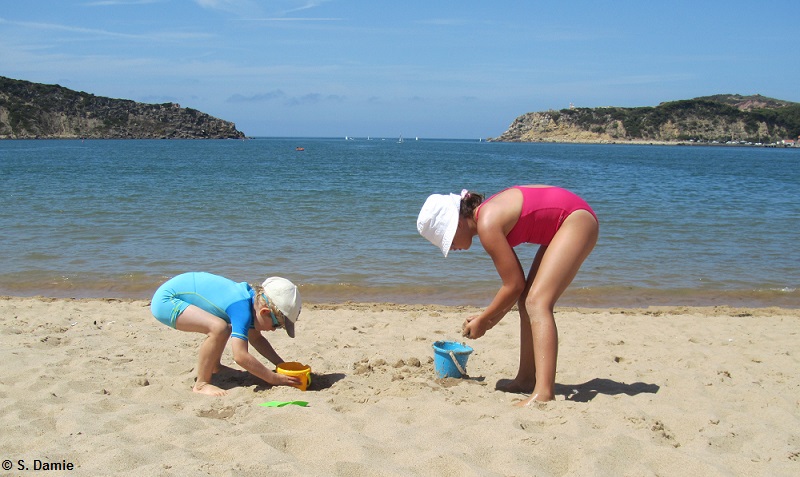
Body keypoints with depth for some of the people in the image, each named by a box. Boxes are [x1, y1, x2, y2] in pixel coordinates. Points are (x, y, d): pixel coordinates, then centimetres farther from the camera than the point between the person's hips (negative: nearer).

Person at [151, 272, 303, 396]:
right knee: (218, 328, -28)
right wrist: (274, 378, -26)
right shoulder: (242, 309, -28)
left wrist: (282, 365, 5)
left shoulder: (253, 296, 0)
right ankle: (201, 385, -15)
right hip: (164, 301, -10)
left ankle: (213, 366, 29)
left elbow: (256, 338, 13)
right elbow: (240, 356, -35)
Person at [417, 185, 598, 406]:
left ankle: (544, 393, -29)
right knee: (526, 301, 12)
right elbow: (514, 280, 14)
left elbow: (514, 285, -16)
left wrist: (482, 321, -5)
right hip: (564, 224, 10)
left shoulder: (487, 224, -21)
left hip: (577, 221, -10)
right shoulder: (486, 215, 7)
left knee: (537, 303, -20)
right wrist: (490, 320, 12)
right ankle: (526, 379, 20)